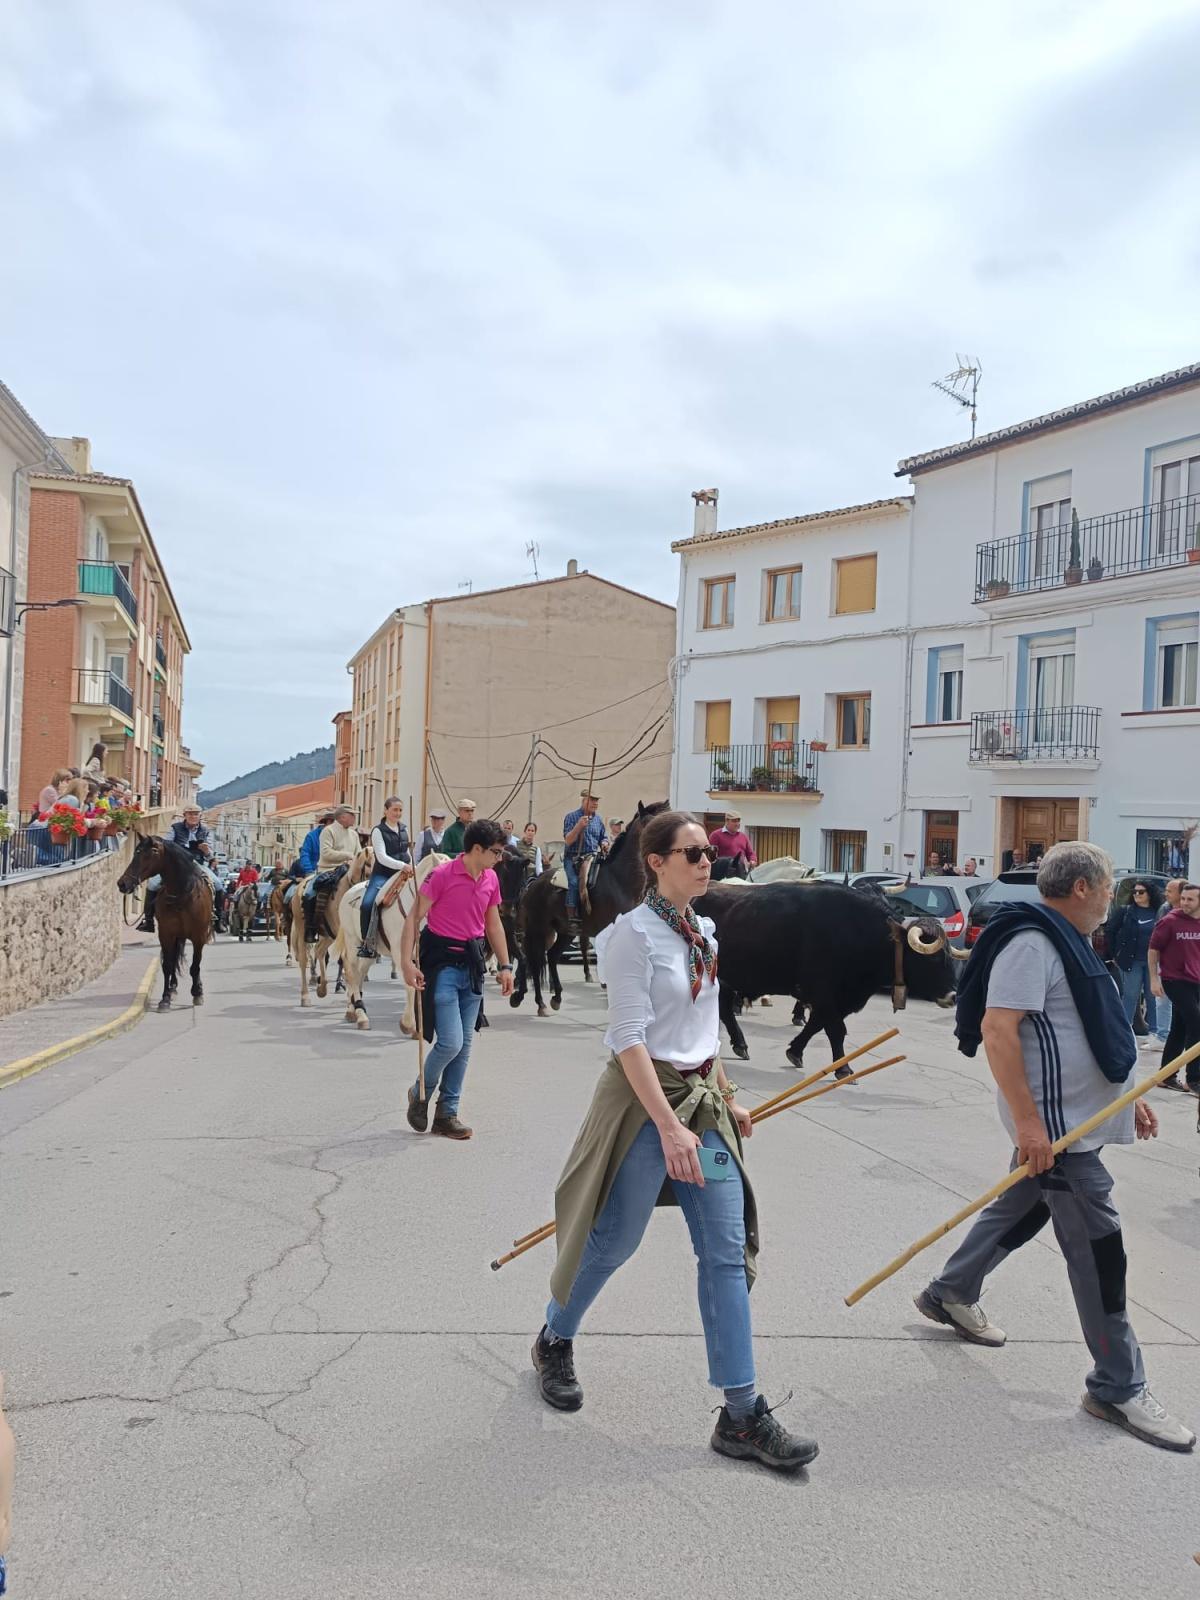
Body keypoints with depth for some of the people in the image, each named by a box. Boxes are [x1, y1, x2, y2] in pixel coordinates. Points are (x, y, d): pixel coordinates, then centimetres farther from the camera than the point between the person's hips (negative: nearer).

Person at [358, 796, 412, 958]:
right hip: (382, 875, -5)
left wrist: (412, 869, 3)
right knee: (367, 904, -27)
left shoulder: (404, 830, 13)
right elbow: (382, 857, -15)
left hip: (402, 876, 5)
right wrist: (402, 865, -27)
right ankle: (367, 943, -18)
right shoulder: (378, 831, -4)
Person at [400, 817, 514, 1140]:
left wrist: (505, 966, 14)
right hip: (443, 963, -7)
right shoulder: (442, 875, -13)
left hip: (472, 963, 7)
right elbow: (414, 918, -11)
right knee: (450, 1042, -11)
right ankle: (421, 1093, 17)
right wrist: (407, 962, -19)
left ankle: (447, 1113, 19)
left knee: (464, 1044, 8)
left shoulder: (491, 879, 7)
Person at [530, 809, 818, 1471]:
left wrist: (727, 1096, 18)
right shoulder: (635, 932, -14)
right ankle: (554, 1341, 36)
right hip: (644, 1097, -7)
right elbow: (629, 1039, -20)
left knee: (727, 1251, 2)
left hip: (702, 1099, 7)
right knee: (614, 1242, 7)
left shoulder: (701, 931, 9)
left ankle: (742, 1415, 8)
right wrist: (669, 1126, -24)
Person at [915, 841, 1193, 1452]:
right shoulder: (1031, 943, -19)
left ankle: (949, 1295, 39)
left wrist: (1128, 1096, 23)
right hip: (1054, 1125, -10)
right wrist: (1027, 1119, -28)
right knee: (1098, 1251, -4)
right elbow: (997, 1029, -26)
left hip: (1072, 1120, 10)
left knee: (1021, 1210, 22)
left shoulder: (1067, 943, 14)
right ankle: (1118, 1388, 8)